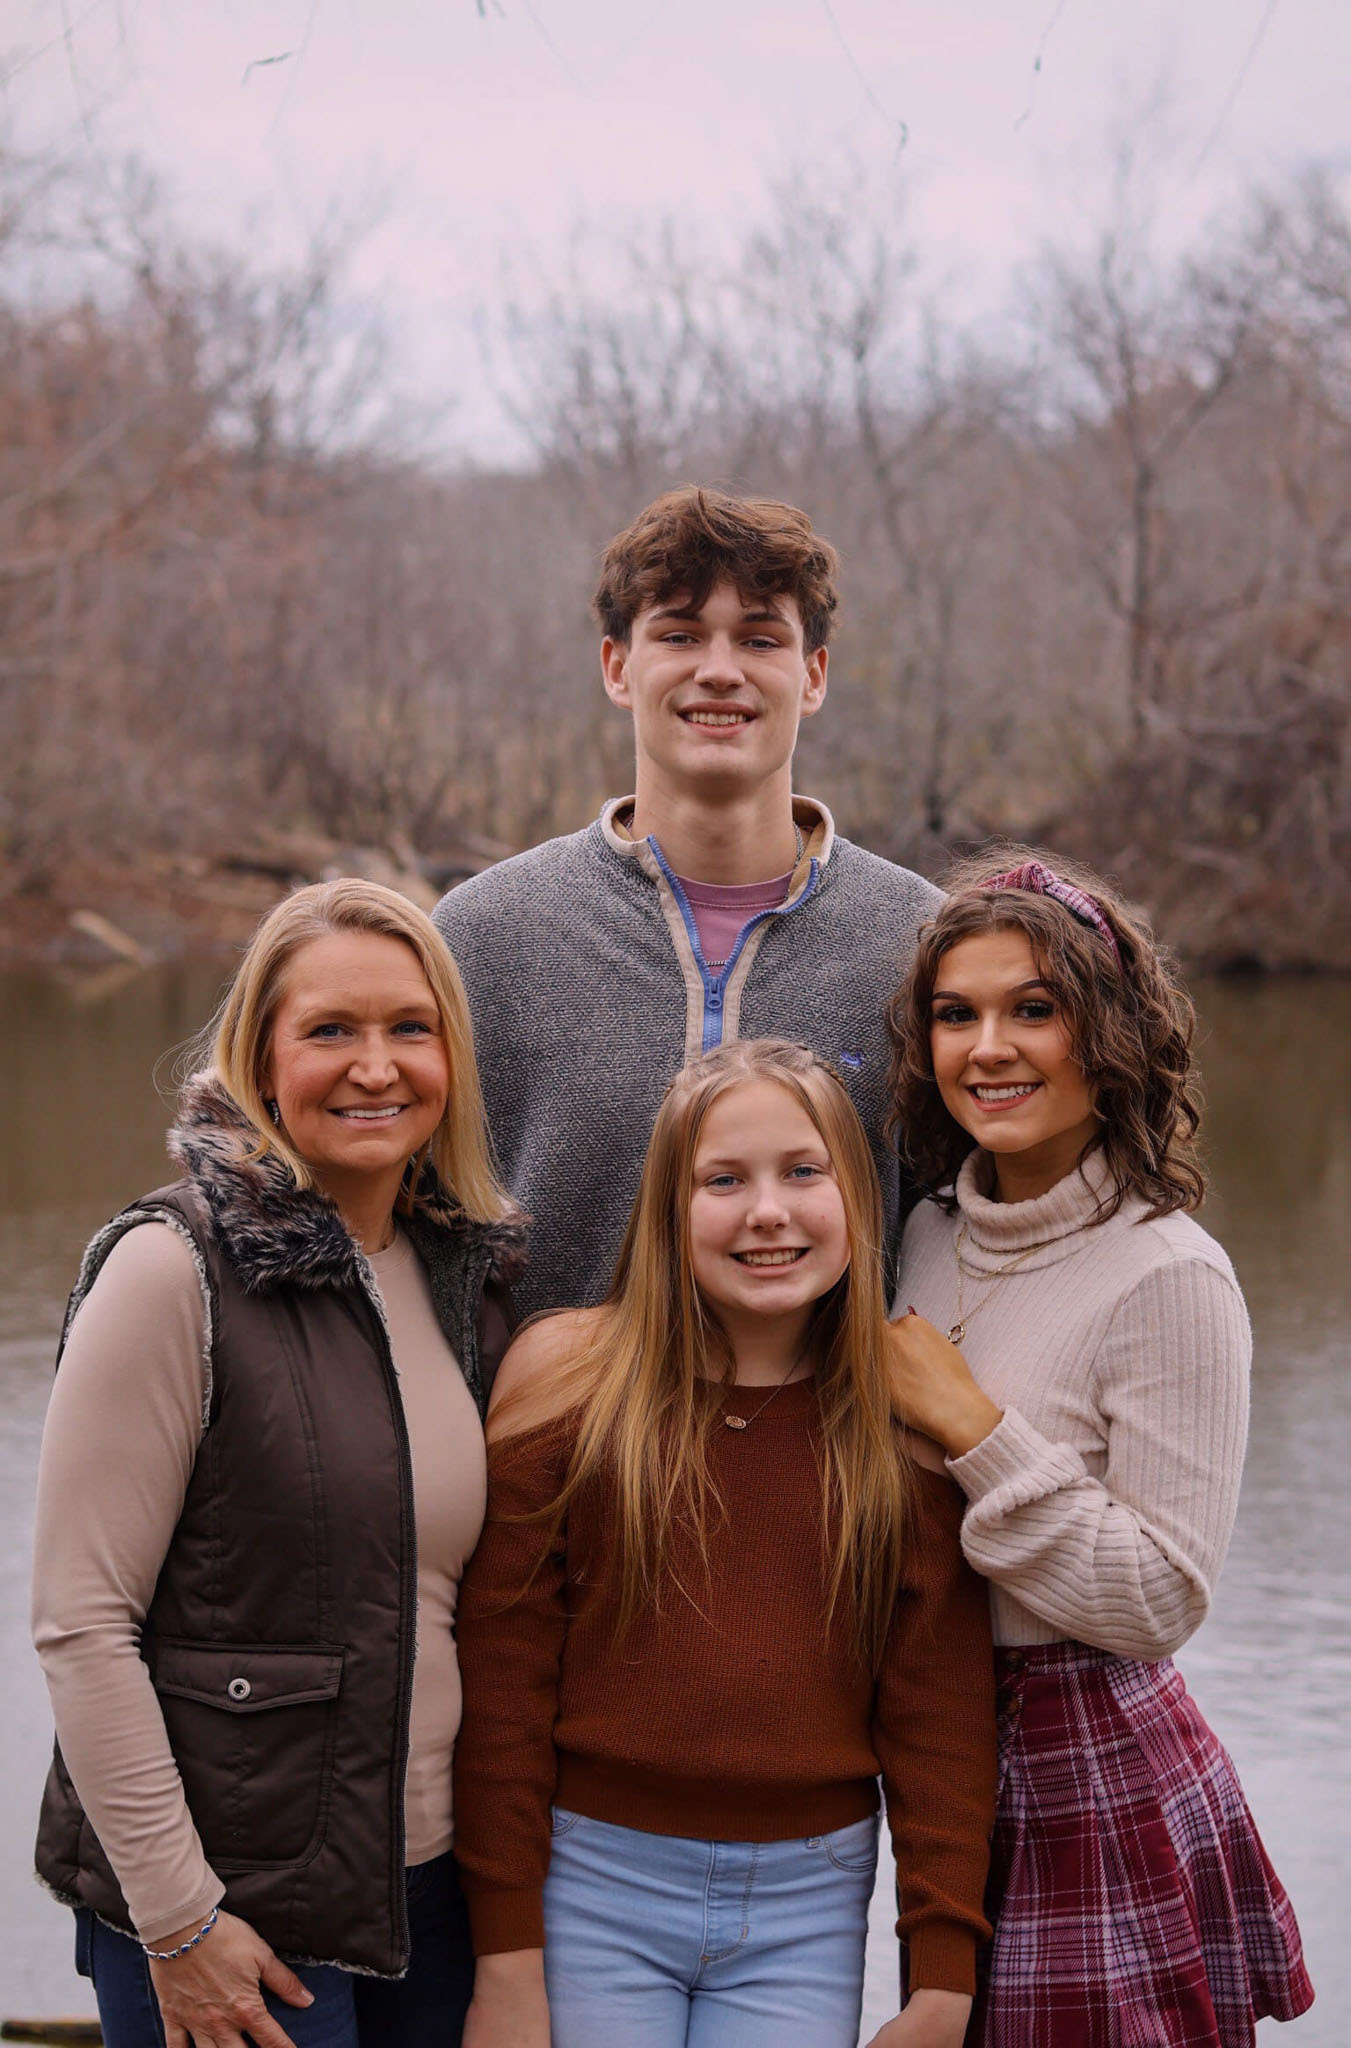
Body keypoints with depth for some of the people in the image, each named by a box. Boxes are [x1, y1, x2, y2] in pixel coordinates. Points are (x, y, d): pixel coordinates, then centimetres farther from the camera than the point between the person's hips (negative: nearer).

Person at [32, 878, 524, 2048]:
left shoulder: (468, 1281, 7)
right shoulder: (176, 1271, -12)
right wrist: (178, 1918, -15)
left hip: (430, 1893, 6)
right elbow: (80, 1624, -14)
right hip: (227, 1912, -6)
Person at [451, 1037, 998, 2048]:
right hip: (595, 1887, -1)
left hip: (807, 1911, 1)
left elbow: (939, 1708, 1)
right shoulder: (569, 1379, -4)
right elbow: (502, 1682, -4)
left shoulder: (909, 1417, 0)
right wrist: (506, 1966, -6)